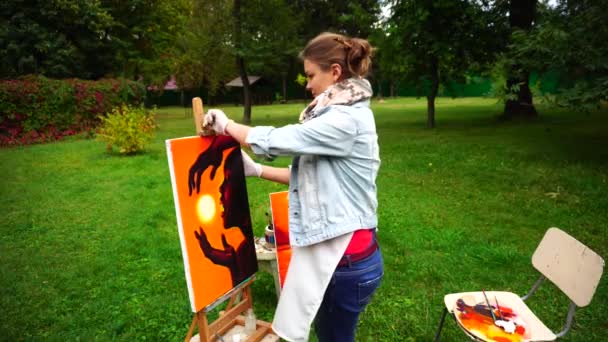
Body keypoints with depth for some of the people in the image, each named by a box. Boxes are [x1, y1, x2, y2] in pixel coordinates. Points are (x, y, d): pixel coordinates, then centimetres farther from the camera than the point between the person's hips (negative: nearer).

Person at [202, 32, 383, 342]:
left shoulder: (347, 119, -22)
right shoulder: (340, 115, 10)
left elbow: (275, 140, -20)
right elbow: (310, 173, 12)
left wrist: (226, 125, -3)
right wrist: (258, 170, 8)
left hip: (348, 258, -9)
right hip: (333, 249, 9)